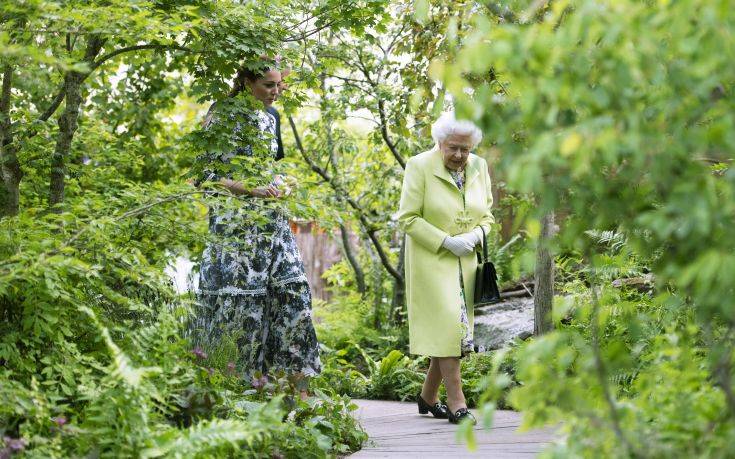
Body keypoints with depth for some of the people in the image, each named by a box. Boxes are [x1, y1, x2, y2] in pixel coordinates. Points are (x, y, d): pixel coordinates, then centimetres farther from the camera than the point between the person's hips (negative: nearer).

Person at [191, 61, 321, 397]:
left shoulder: (268, 119, 16)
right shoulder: (222, 116, -7)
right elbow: (207, 173, -10)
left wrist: (279, 182, 3)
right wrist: (252, 189, -18)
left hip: (272, 220, 7)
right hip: (236, 219, -7)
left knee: (293, 290, -1)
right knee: (245, 296, -7)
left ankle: (300, 389, 1)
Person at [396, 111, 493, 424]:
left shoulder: (479, 167, 7)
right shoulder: (420, 166, -9)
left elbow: (486, 216, 15)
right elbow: (408, 218, -11)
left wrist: (474, 236, -7)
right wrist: (446, 242, -17)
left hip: (466, 263, 6)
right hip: (431, 261, -5)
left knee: (456, 329, 6)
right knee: (448, 325, -15)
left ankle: (428, 397, 22)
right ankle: (456, 403, -15)